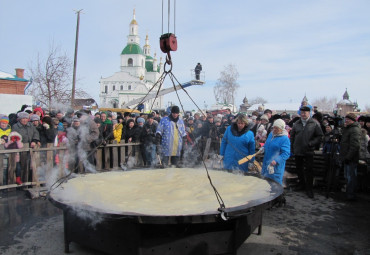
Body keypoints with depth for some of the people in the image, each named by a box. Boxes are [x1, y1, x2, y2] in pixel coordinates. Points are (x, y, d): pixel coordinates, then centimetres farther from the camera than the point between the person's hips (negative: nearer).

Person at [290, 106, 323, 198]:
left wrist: (311, 143, -14)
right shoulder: (296, 124, 8)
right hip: (298, 151, 4)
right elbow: (292, 136, 13)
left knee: (308, 170, -2)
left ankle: (309, 188, 9)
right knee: (299, 169, 14)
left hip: (308, 151, -4)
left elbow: (320, 136, -2)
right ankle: (302, 184, 31)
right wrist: (292, 148, 6)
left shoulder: (314, 124, -3)